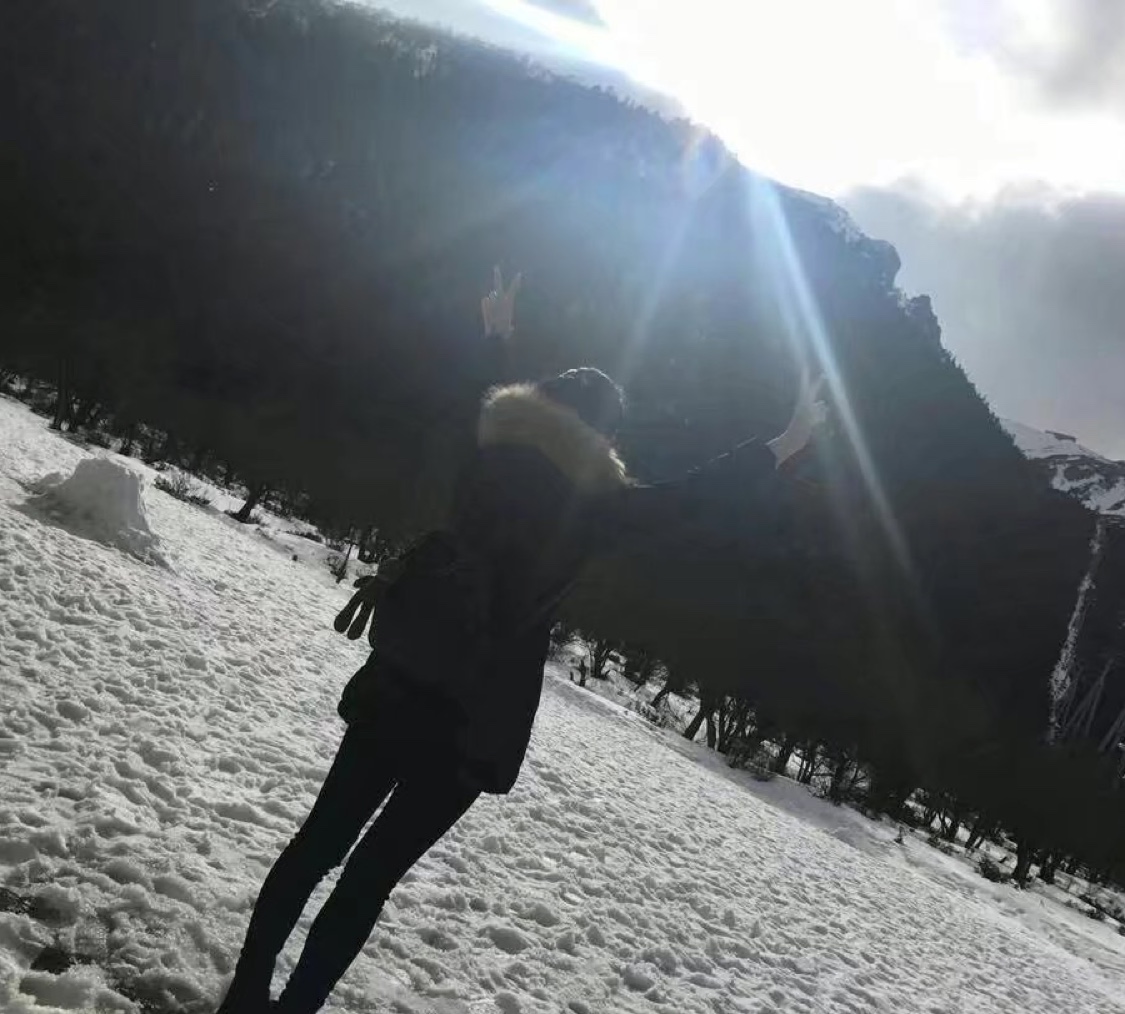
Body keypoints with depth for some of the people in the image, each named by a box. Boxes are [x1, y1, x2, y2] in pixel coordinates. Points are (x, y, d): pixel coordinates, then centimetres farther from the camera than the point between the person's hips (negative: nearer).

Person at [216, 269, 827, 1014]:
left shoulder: (483, 450, 3)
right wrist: (790, 443, 11)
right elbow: (693, 497, 1)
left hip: (398, 683, 4)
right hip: (477, 720, -4)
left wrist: (499, 337, 43)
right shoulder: (592, 502, -8)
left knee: (325, 837, 14)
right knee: (375, 867, 5)